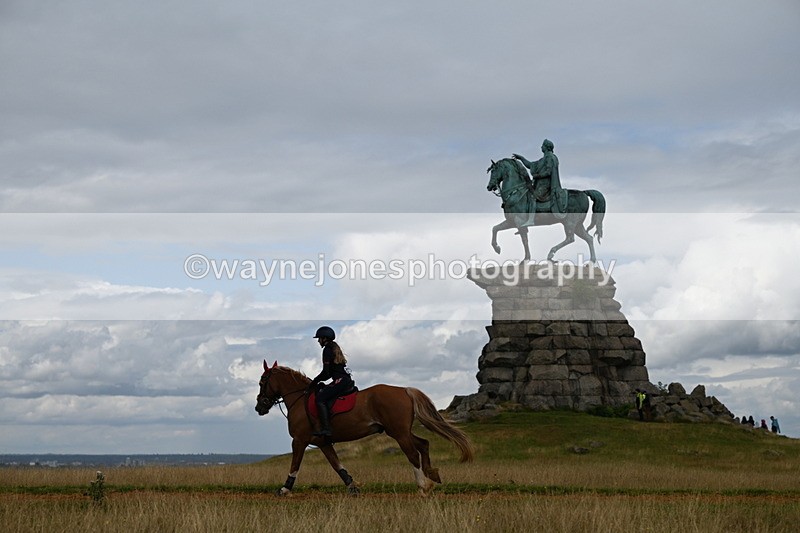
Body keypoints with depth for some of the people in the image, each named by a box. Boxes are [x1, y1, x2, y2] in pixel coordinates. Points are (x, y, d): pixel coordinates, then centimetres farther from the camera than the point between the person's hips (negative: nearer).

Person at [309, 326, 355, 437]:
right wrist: (318, 381, 25)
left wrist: (315, 382, 1)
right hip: (346, 381, 10)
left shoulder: (327, 350, -7)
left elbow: (326, 372, -11)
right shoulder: (335, 348, 22)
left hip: (340, 381, -10)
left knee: (320, 398, -16)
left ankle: (326, 429, -27)